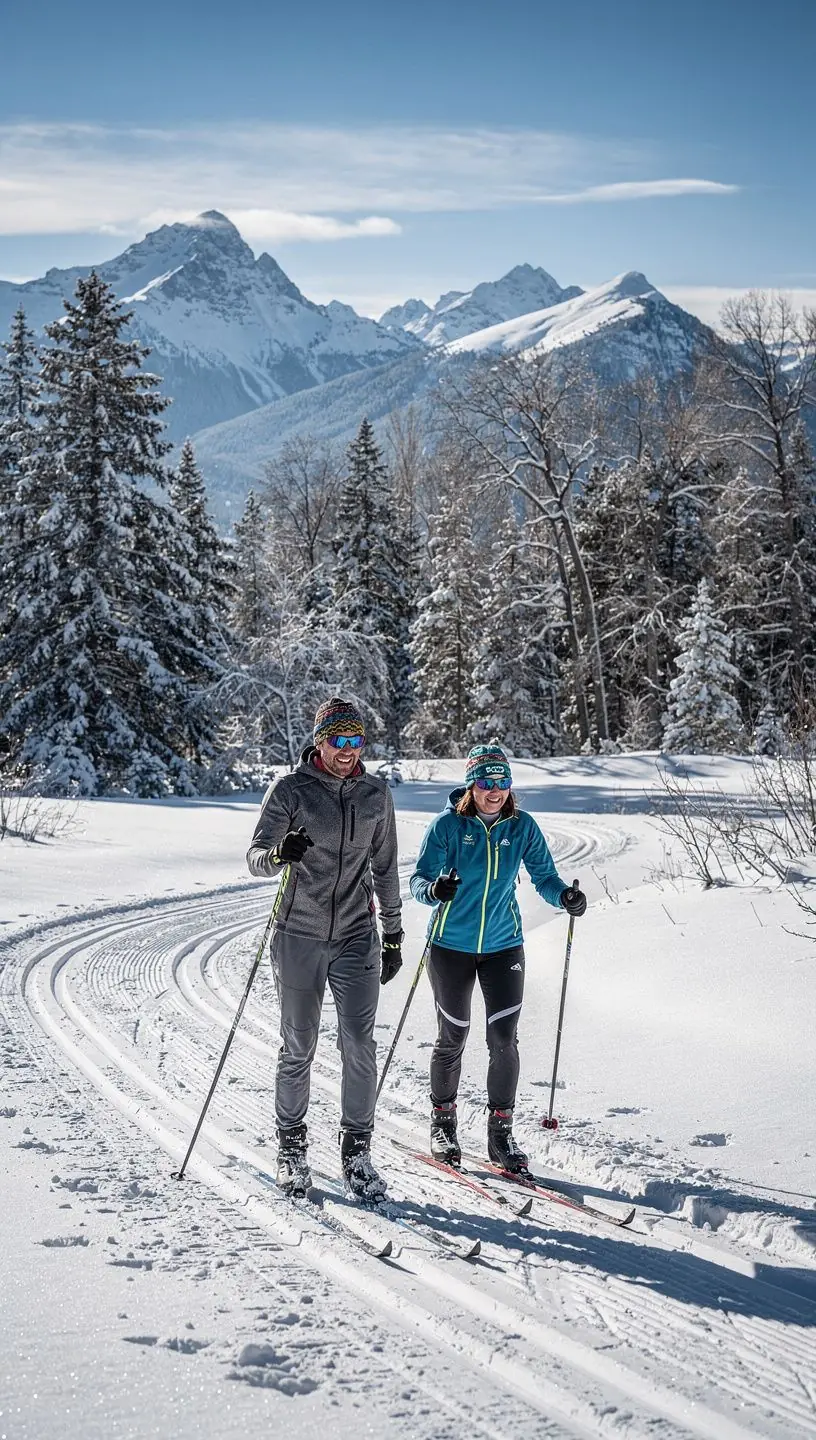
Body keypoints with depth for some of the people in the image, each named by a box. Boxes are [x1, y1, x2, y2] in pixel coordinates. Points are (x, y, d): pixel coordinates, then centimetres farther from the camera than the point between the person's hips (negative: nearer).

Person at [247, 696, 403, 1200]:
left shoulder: (377, 793, 6)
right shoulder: (290, 790, -5)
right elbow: (255, 857, -11)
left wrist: (393, 933, 16)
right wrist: (280, 852, -34)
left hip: (357, 937, 2)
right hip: (299, 936, -2)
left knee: (360, 1045, -3)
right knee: (299, 1048, 5)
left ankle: (357, 1149, 9)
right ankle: (292, 1145, 21)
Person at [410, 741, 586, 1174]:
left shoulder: (522, 826, -3)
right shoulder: (448, 825, -10)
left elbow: (544, 876, -1)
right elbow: (418, 878, -12)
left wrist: (565, 896, -23)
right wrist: (434, 889, -35)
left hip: (503, 945, 2)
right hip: (451, 946, -2)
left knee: (504, 1039, -5)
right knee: (452, 1037, 8)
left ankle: (500, 1131, 8)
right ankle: (442, 1121, 28)